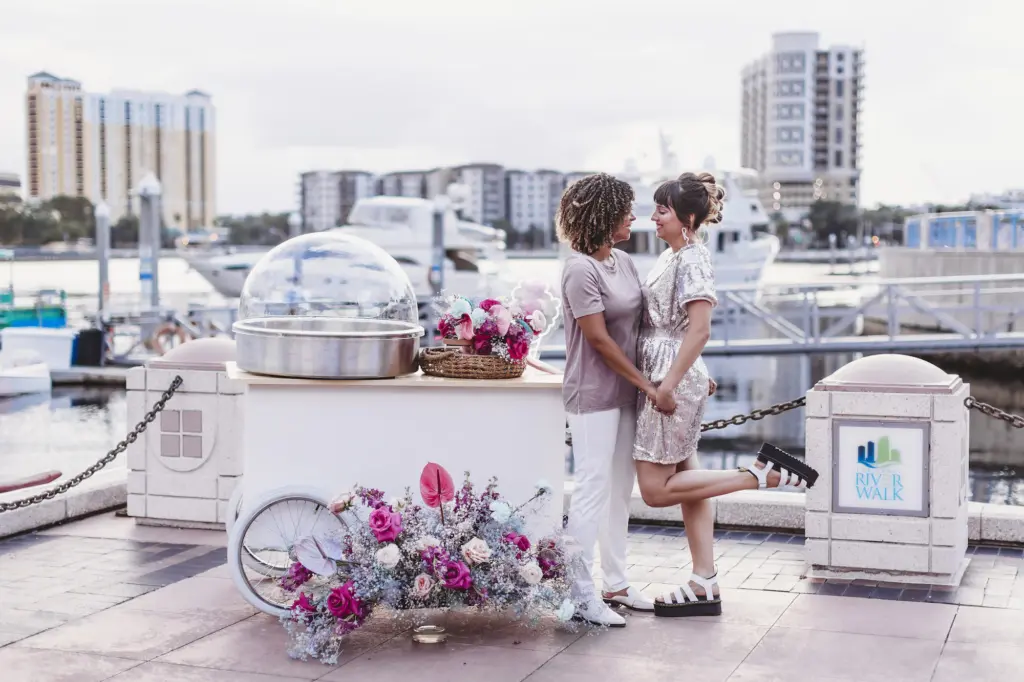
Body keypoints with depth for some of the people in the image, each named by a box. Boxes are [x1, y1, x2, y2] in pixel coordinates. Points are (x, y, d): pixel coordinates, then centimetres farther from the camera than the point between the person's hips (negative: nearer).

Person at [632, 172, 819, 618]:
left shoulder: (691, 260, -16)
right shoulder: (673, 255, 12)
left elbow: (699, 330, -23)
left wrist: (668, 384, -23)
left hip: (674, 379, -10)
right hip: (665, 379, 10)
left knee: (655, 489, -5)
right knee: (685, 482, 11)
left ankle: (764, 475, -4)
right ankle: (705, 588, 16)